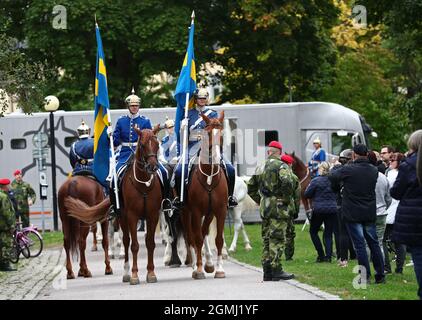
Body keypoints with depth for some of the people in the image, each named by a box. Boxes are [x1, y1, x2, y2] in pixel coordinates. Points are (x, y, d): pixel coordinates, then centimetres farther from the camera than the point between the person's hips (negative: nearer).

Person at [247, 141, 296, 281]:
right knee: (277, 238, -5)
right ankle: (276, 270, -7)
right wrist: (287, 198, -14)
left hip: (264, 207, 7)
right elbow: (287, 182, -26)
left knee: (266, 238, 11)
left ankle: (267, 271, 13)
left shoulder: (260, 168, 13)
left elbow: (251, 187, 18)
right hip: (278, 206, -7)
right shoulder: (281, 166, -9)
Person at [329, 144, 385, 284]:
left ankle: (365, 276, -4)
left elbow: (332, 177, -5)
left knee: (359, 244, -1)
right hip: (370, 214, 4)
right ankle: (380, 275, 14)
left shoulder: (348, 170, -15)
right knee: (373, 243, 12)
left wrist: (337, 168, 16)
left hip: (353, 214, -4)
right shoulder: (374, 171, 0)